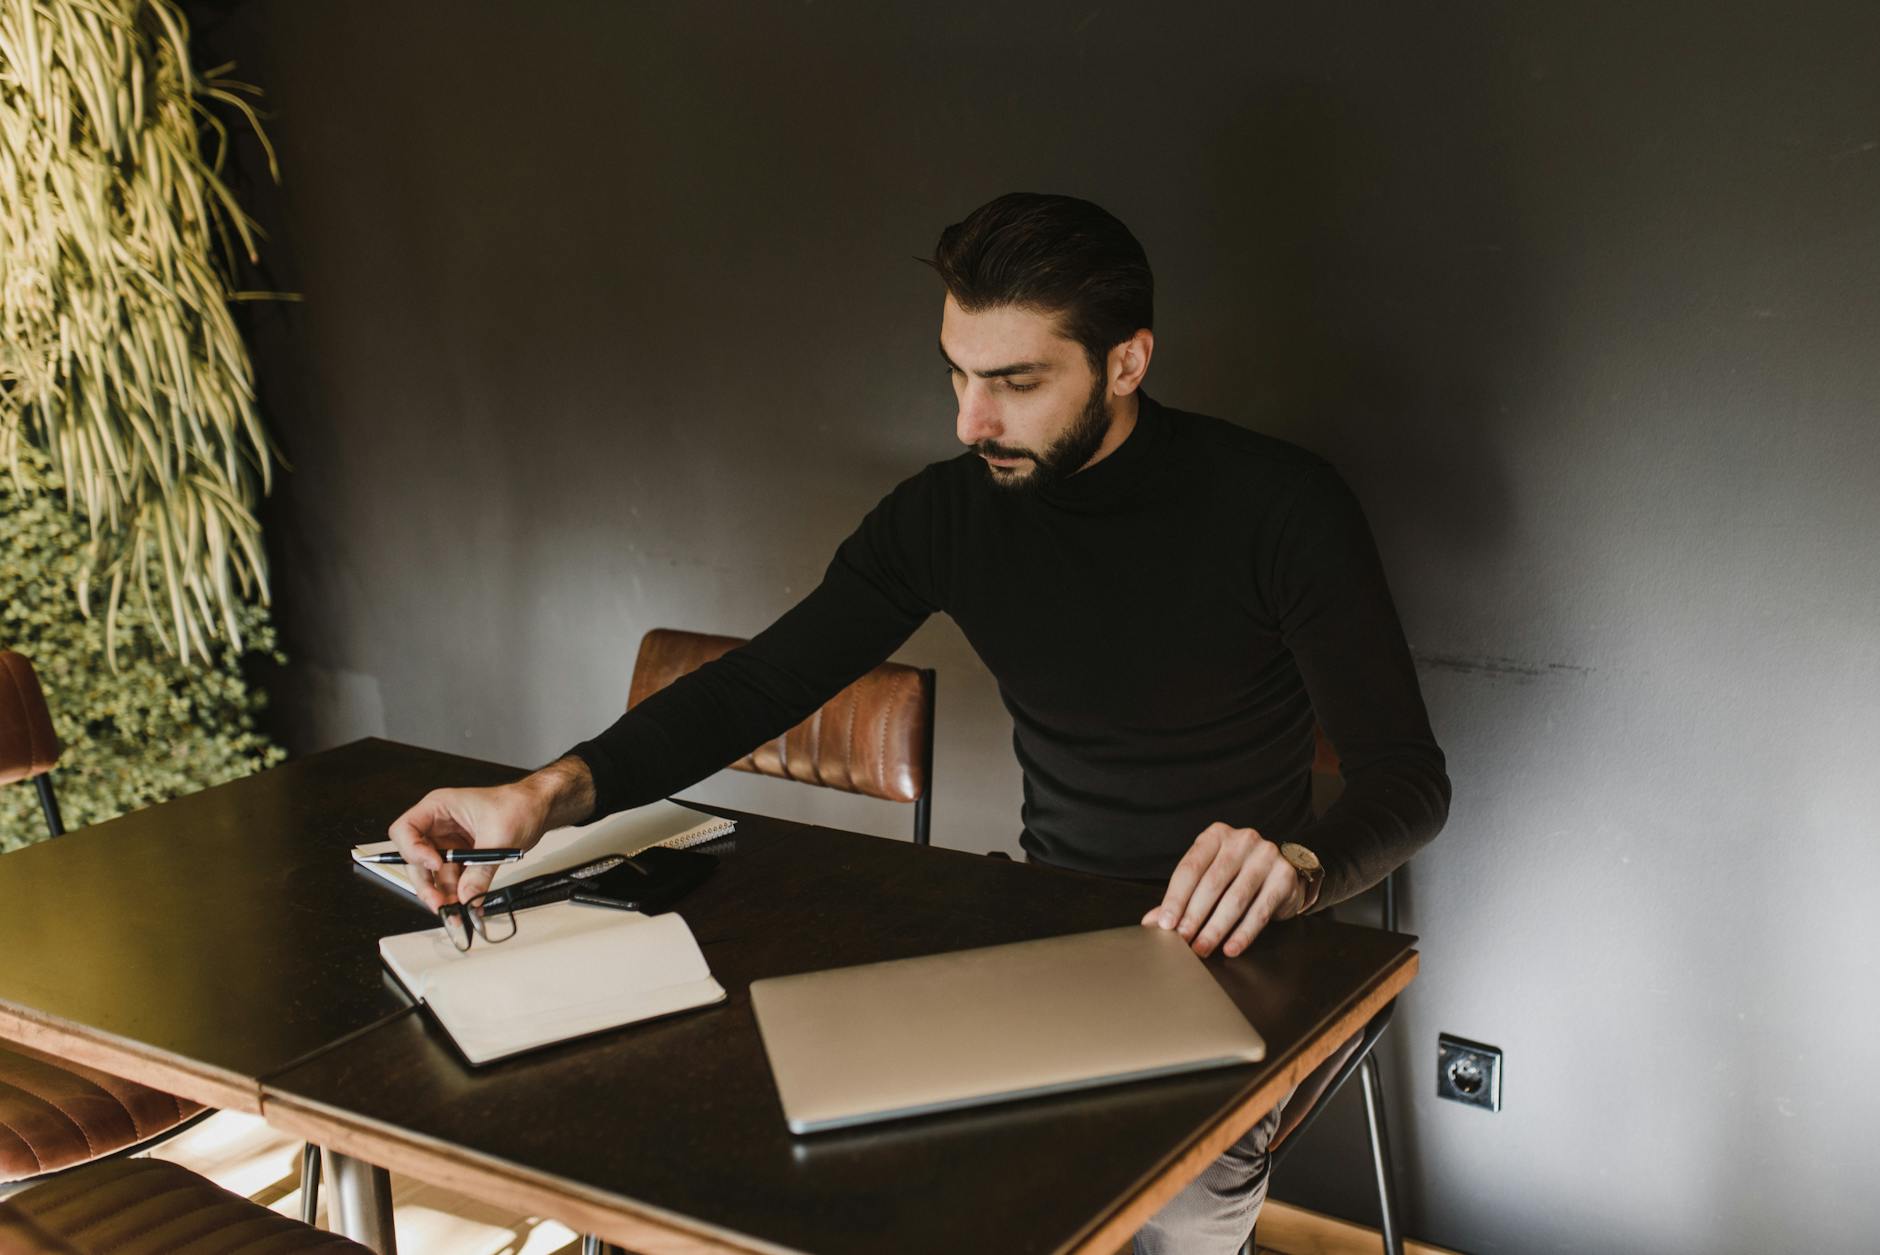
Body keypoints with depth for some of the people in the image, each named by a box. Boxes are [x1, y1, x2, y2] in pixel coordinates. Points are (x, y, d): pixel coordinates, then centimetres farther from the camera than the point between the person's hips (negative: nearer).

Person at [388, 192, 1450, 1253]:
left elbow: (1409, 777, -14)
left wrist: (1296, 866, -38)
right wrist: (556, 789, -19)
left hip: (1237, 955, -4)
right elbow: (761, 685, -2)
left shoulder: (1279, 503, -14)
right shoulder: (949, 512, -2)